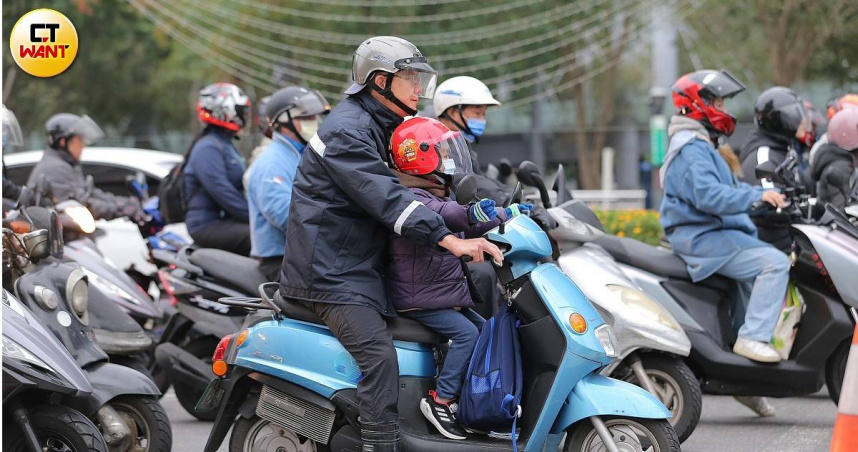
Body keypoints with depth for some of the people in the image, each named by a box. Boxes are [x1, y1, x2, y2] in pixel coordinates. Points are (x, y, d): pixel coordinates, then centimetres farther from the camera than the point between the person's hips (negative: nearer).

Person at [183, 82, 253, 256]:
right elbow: (221, 191, -21)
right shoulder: (207, 148, -12)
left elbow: (241, 188, 24)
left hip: (226, 221, 10)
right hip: (208, 226, -10)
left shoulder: (227, 146, 22)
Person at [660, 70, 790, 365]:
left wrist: (770, 194, 15)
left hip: (708, 233, 11)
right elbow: (708, 195, -30)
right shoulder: (692, 149, -16)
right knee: (775, 263, -21)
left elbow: (728, 187, 25)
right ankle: (752, 338, -24)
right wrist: (757, 196, -34)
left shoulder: (700, 145, 21)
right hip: (701, 238, -11)